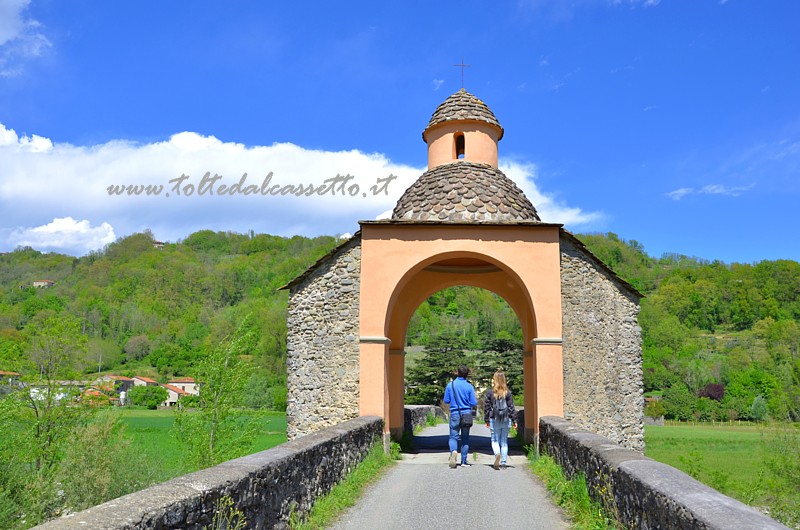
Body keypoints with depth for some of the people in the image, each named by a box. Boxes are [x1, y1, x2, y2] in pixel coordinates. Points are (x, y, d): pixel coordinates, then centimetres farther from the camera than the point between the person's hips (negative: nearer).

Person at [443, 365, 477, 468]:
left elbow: (446, 401, 2)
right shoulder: (469, 386, -4)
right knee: (465, 438, 10)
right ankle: (464, 461, 10)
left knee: (453, 437, 4)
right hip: (466, 414, 0)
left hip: (454, 414, 0)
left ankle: (453, 451, -26)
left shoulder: (450, 385, -2)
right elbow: (474, 403, -4)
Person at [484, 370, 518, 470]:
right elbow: (511, 407, -1)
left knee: (495, 440, 7)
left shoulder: (490, 392, -4)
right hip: (506, 420, 1)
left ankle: (497, 454, -21)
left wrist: (487, 420, 9)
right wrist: (514, 420, 4)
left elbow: (486, 407, 0)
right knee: (504, 441, 11)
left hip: (494, 420, -1)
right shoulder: (507, 392, -3)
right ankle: (504, 462, 12)